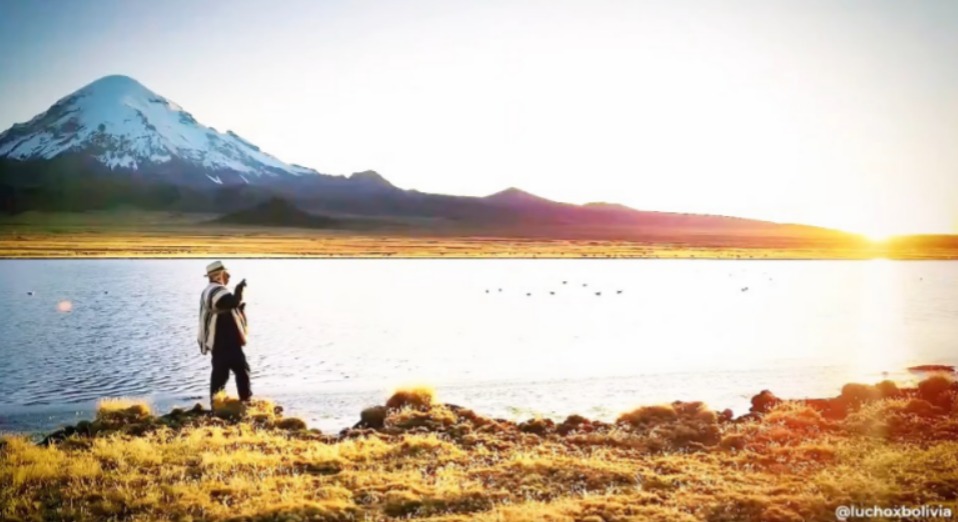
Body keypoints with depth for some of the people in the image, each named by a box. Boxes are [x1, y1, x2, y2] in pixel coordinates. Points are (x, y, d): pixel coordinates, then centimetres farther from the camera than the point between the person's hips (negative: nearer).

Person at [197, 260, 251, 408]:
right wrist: (239, 289, -19)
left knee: (220, 373, 12)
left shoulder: (209, 291, 19)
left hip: (219, 341, 11)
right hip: (226, 341, -11)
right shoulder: (217, 291, -16)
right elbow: (234, 302, -33)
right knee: (242, 369, -5)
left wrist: (239, 307, 14)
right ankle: (246, 400, -2)